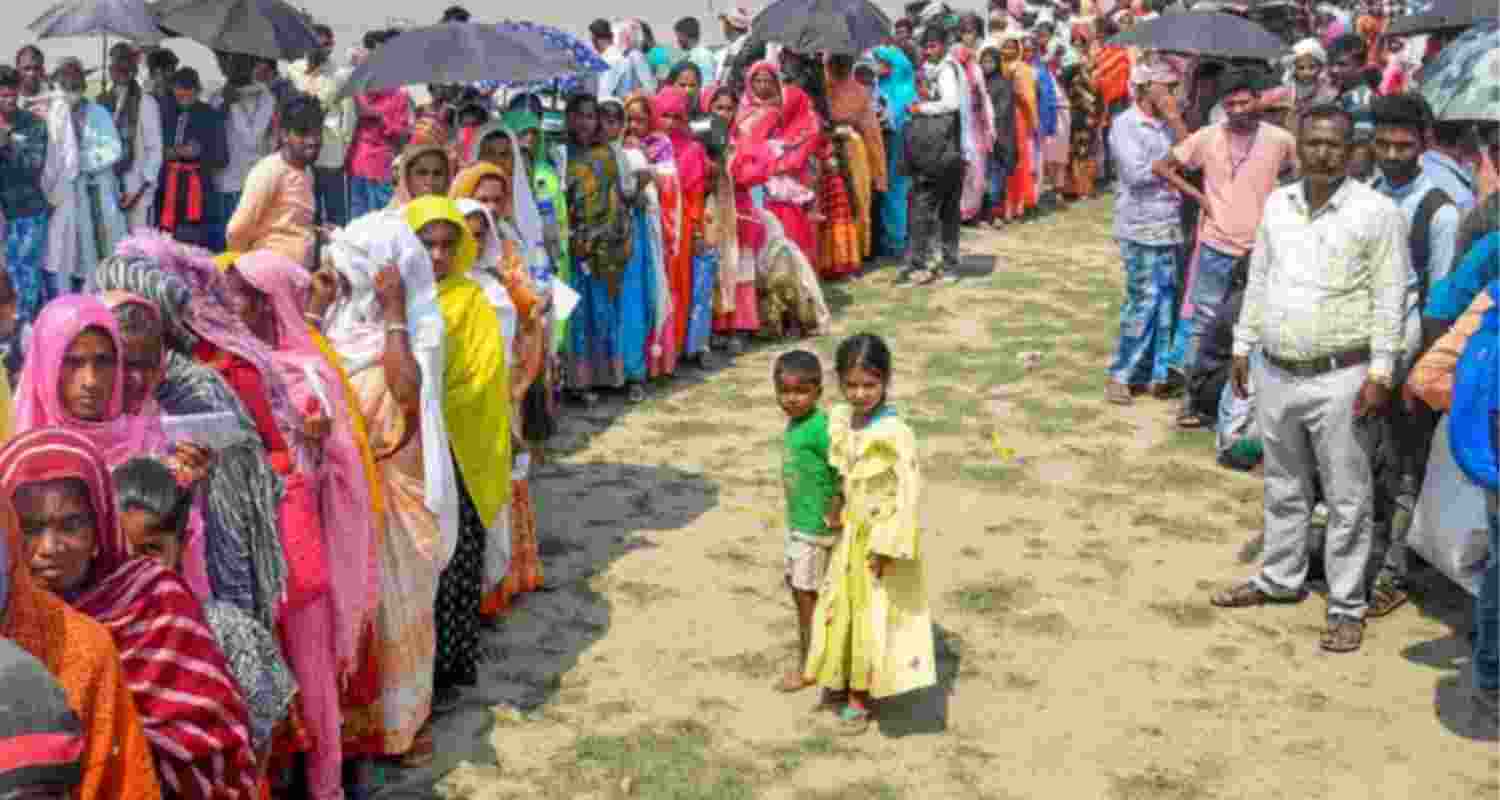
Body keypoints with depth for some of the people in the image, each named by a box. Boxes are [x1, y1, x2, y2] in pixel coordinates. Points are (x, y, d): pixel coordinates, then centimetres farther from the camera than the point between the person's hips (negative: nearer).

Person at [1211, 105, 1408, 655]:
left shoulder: (1376, 211, -10)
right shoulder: (1277, 204, 6)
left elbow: (1390, 298, -9)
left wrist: (1381, 373, -13)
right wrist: (1243, 347, 13)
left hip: (1339, 378, -5)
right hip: (1275, 373, 5)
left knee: (1346, 498, 4)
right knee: (1284, 487, 19)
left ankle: (1347, 607, 14)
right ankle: (1280, 579, 35)